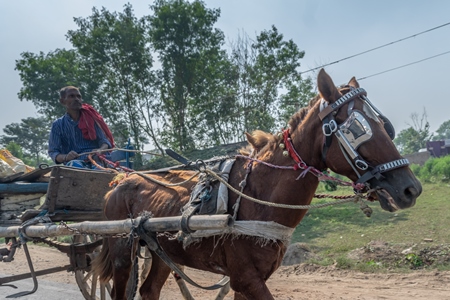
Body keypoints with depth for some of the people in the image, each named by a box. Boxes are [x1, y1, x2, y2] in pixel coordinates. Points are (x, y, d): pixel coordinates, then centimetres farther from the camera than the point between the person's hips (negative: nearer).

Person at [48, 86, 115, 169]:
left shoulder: (91, 119, 17)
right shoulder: (58, 125, 14)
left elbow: (104, 140, 11)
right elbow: (53, 152, 9)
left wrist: (100, 150, -14)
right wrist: (65, 157, -15)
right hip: (76, 162, -1)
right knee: (74, 164, -38)